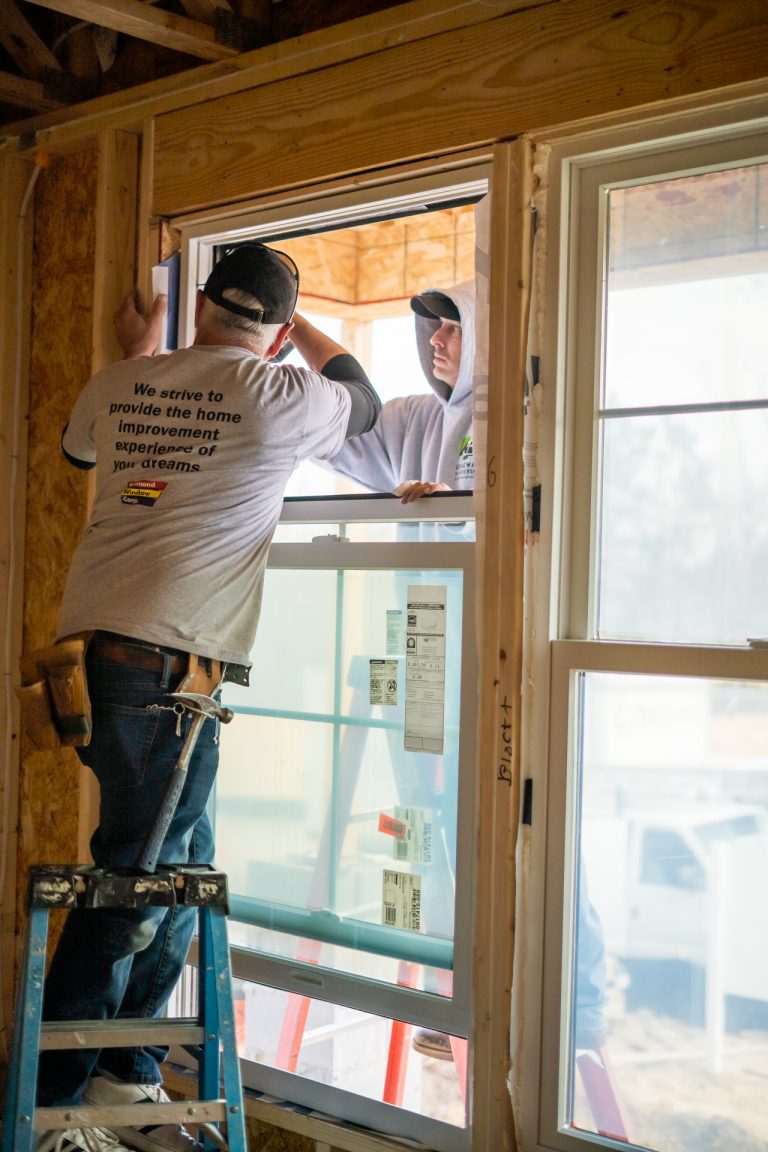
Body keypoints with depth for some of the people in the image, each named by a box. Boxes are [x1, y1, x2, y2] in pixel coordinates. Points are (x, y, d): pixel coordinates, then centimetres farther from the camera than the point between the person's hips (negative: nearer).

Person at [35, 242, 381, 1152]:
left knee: (179, 867, 16)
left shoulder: (122, 384, 14)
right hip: (167, 666, -7)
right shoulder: (278, 395, -2)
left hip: (88, 648, 8)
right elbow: (361, 399, 21)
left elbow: (78, 445, 38)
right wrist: (301, 324, 36)